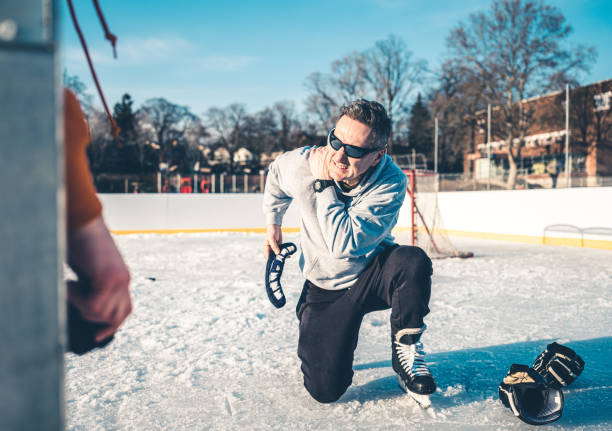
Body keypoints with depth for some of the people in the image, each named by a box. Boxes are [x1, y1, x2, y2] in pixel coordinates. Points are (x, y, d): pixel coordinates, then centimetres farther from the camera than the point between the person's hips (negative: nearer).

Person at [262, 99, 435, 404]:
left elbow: (344, 245, -37)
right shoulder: (300, 164, -19)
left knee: (414, 262, -37)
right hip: (326, 288, 2)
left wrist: (324, 184, -32)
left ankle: (406, 348, -12)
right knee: (324, 390, -8)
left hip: (373, 274, -1)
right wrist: (273, 224, 14)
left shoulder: (391, 182, -26)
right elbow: (275, 175, 10)